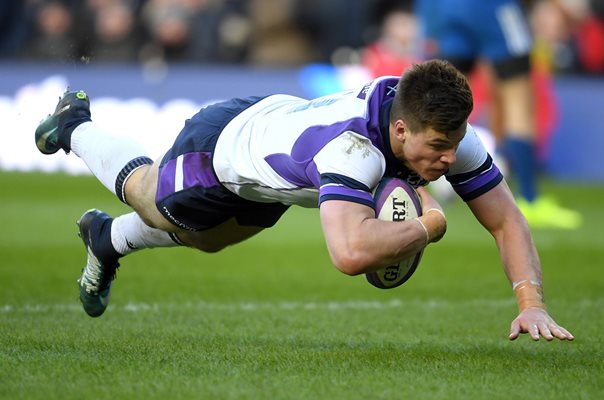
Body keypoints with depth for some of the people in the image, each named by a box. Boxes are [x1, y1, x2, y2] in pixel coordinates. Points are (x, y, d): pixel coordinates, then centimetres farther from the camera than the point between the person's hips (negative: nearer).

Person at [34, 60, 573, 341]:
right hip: (222, 139, -6)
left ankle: (108, 239, 66)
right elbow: (352, 253, -67)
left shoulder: (446, 134, -32)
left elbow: (507, 221, -26)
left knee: (205, 238, 35)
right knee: (152, 198, 29)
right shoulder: (350, 146, -52)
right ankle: (76, 125, 59)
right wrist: (429, 224, -50)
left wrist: (532, 304, -40)